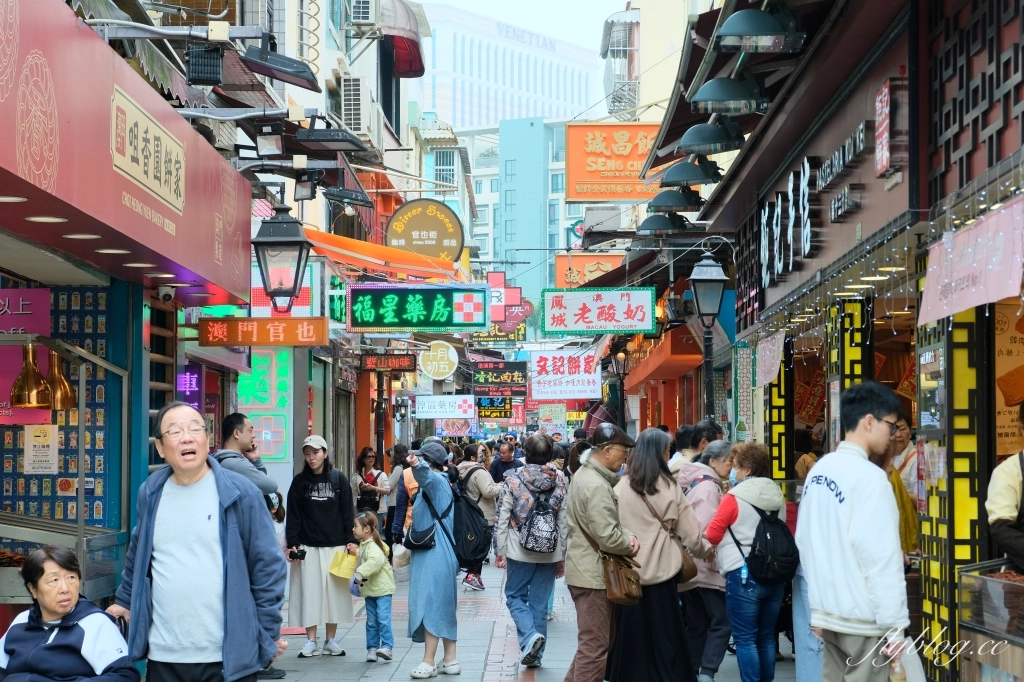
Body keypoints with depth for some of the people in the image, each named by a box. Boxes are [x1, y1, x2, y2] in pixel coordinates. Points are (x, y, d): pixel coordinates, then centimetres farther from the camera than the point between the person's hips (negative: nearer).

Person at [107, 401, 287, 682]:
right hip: (164, 655, 4)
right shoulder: (151, 493, 6)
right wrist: (125, 602, 28)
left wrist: (269, 632, -4)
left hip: (228, 656, -3)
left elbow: (267, 565, -3)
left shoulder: (240, 492, -6)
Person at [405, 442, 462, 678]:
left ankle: (428, 662, -5)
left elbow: (425, 474, -38)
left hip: (434, 556, -10)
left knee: (431, 605, -8)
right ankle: (450, 660, 16)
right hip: (431, 554, 10)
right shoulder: (436, 484, 19)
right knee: (443, 606, 11)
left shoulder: (437, 481, -12)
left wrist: (416, 465, -58)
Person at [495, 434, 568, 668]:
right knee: (540, 603, 10)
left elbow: (503, 518, -6)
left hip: (520, 550, -2)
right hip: (550, 552, 2)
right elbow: (564, 521, -1)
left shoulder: (513, 479, -7)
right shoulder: (560, 480, -3)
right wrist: (562, 556, 7)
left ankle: (530, 635, -12)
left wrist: (500, 551, 2)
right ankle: (535, 654, 12)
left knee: (515, 596, 12)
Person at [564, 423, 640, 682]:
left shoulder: (585, 473, 10)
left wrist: (627, 534, -5)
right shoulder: (597, 486, -23)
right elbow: (607, 538, -27)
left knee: (589, 642, 22)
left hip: (583, 568, 11)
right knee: (595, 647, -3)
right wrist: (631, 545, -8)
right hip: (593, 573, -11)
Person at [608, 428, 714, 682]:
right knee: (663, 635, 11)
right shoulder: (670, 487, -6)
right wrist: (707, 550, 17)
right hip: (661, 570, -1)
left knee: (632, 634, 11)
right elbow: (690, 533, -1)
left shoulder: (621, 487, -6)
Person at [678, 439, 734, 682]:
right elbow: (706, 530, -21)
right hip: (706, 566, -10)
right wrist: (710, 555, -13)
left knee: (697, 625, 11)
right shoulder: (708, 487, -14)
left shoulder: (699, 483, 16)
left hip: (692, 566, 10)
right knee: (722, 622, -8)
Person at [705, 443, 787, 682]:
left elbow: (712, 535, -5)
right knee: (767, 636, 14)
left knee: (745, 638, 0)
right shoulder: (777, 497, 6)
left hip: (743, 574, -6)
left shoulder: (734, 498, -11)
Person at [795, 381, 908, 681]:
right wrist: (895, 624, -16)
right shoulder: (869, 476, -16)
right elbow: (882, 557, -20)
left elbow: (804, 539, 12)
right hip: (862, 616, -8)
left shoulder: (819, 470, 8)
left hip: (827, 610, 8)